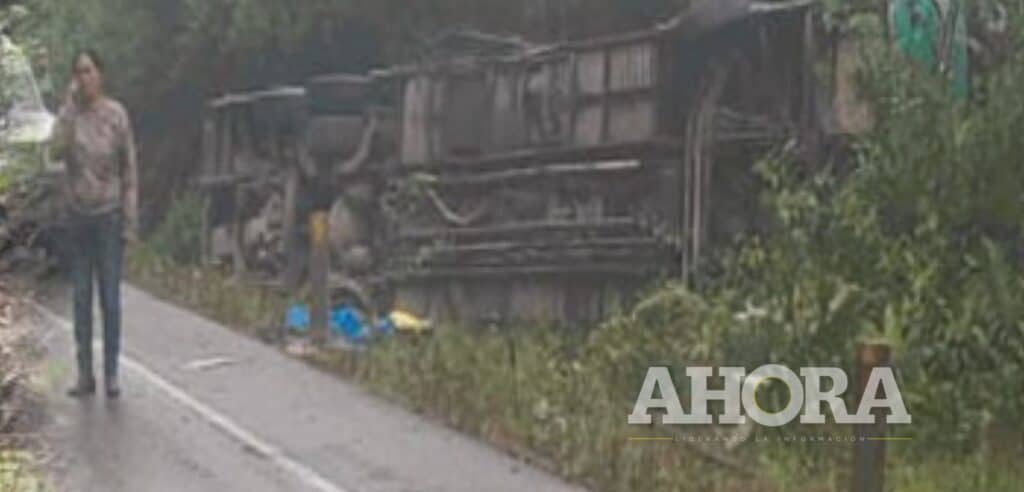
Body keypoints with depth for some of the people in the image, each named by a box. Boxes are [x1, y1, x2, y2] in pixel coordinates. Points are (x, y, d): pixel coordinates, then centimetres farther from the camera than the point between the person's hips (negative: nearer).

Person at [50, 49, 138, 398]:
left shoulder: (116, 115, -7)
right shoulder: (69, 114, 1)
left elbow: (130, 172, -4)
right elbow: (58, 150, -17)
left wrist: (131, 222, -7)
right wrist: (70, 106, -19)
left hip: (109, 216, -3)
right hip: (78, 215, 3)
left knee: (110, 299, 2)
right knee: (81, 298, 7)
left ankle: (111, 374, 10)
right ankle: (84, 374, 14)